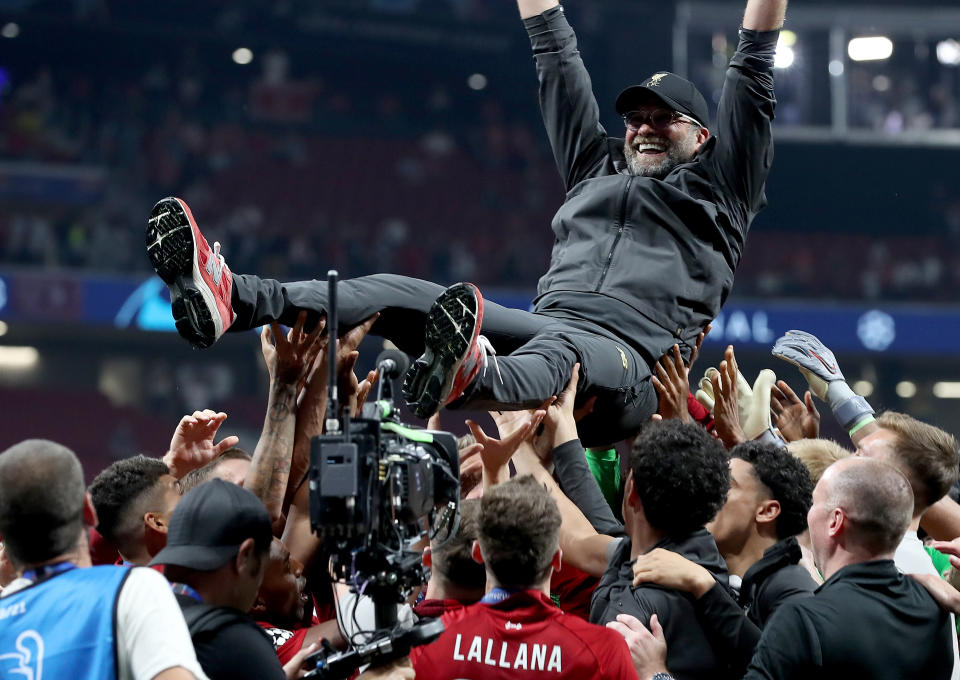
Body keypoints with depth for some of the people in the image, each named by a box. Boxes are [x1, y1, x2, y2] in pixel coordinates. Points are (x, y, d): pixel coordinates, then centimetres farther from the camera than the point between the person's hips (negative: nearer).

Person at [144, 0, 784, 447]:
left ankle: (465, 378, -80)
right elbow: (559, 64, 38)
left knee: (561, 355, -42)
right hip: (544, 325, 6)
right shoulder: (598, 169, 35)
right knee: (401, 294, -14)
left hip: (629, 356, -6)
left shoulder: (714, 189, 22)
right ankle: (232, 297, -34)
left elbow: (753, 74, 15)